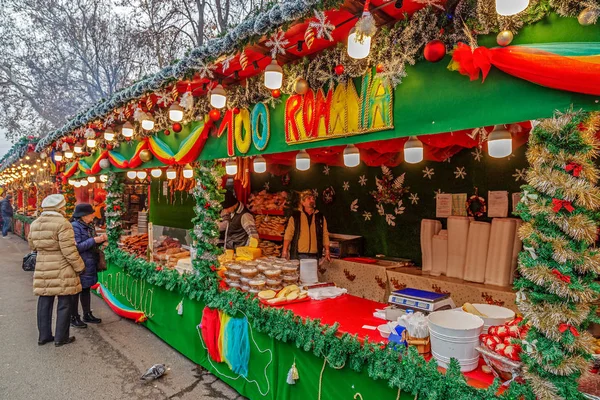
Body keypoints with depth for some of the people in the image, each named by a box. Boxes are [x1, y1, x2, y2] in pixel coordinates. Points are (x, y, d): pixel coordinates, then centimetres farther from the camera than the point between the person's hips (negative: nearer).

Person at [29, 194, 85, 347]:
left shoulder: (35, 224, 8)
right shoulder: (62, 223, -16)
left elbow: (32, 246, 19)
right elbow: (69, 250, -18)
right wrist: (79, 267, -8)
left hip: (42, 268, 7)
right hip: (62, 270, -7)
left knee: (44, 302, 16)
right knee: (64, 303, 5)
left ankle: (44, 335, 25)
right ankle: (61, 337, 12)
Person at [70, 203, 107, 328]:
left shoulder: (88, 225, 10)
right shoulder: (75, 226, -16)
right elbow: (76, 247, -21)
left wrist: (100, 239, 0)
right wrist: (94, 240, -22)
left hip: (89, 264, 8)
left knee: (86, 289, 17)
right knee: (76, 290, 3)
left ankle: (87, 314, 28)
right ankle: (74, 318, 15)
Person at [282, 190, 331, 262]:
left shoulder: (320, 217, 12)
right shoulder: (295, 216, 5)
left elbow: (325, 235, 11)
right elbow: (288, 234, 0)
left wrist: (327, 251, 4)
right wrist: (285, 251, -8)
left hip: (314, 256, 2)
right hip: (298, 256, -2)